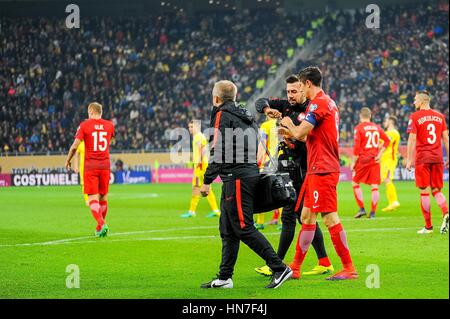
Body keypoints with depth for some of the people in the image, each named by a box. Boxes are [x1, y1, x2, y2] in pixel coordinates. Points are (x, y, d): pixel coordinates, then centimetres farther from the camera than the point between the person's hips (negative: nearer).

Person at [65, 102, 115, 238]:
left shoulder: (84, 125, -4)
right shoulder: (109, 125, 7)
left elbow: (75, 146, -8)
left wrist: (68, 161, 7)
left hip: (90, 166, -3)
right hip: (105, 165, 3)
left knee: (93, 198, -5)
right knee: (103, 197, 13)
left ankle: (102, 225, -23)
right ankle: (100, 227, 21)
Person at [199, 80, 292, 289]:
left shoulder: (222, 116, -7)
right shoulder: (245, 116, 19)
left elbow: (218, 151, -15)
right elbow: (255, 149, 21)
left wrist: (207, 181, -13)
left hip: (236, 177, -9)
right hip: (250, 173, 9)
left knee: (244, 228, -10)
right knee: (227, 230, 12)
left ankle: (280, 268, -14)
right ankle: (224, 278, 14)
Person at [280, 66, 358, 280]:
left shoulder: (318, 103, -14)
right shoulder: (328, 103, 18)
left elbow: (300, 133, -18)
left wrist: (289, 125, 2)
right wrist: (290, 132, 24)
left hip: (322, 170, -10)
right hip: (317, 169, 10)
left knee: (330, 218, -9)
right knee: (307, 217, 12)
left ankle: (349, 268, -8)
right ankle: (295, 268, 17)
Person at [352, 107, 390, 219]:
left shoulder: (359, 128, -5)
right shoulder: (377, 127, 9)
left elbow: (356, 147, -11)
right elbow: (387, 140, 9)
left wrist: (354, 162, -6)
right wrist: (380, 154, 7)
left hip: (363, 159, -4)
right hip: (375, 160, 4)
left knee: (355, 183, 11)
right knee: (375, 186, 3)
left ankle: (361, 209, 2)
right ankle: (373, 212, -1)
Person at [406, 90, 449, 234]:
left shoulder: (415, 117, -4)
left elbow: (412, 140, -8)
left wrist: (409, 160, -5)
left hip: (422, 158, -4)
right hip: (438, 158, 4)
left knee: (424, 192, 1)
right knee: (436, 190, 11)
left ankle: (428, 226, 2)